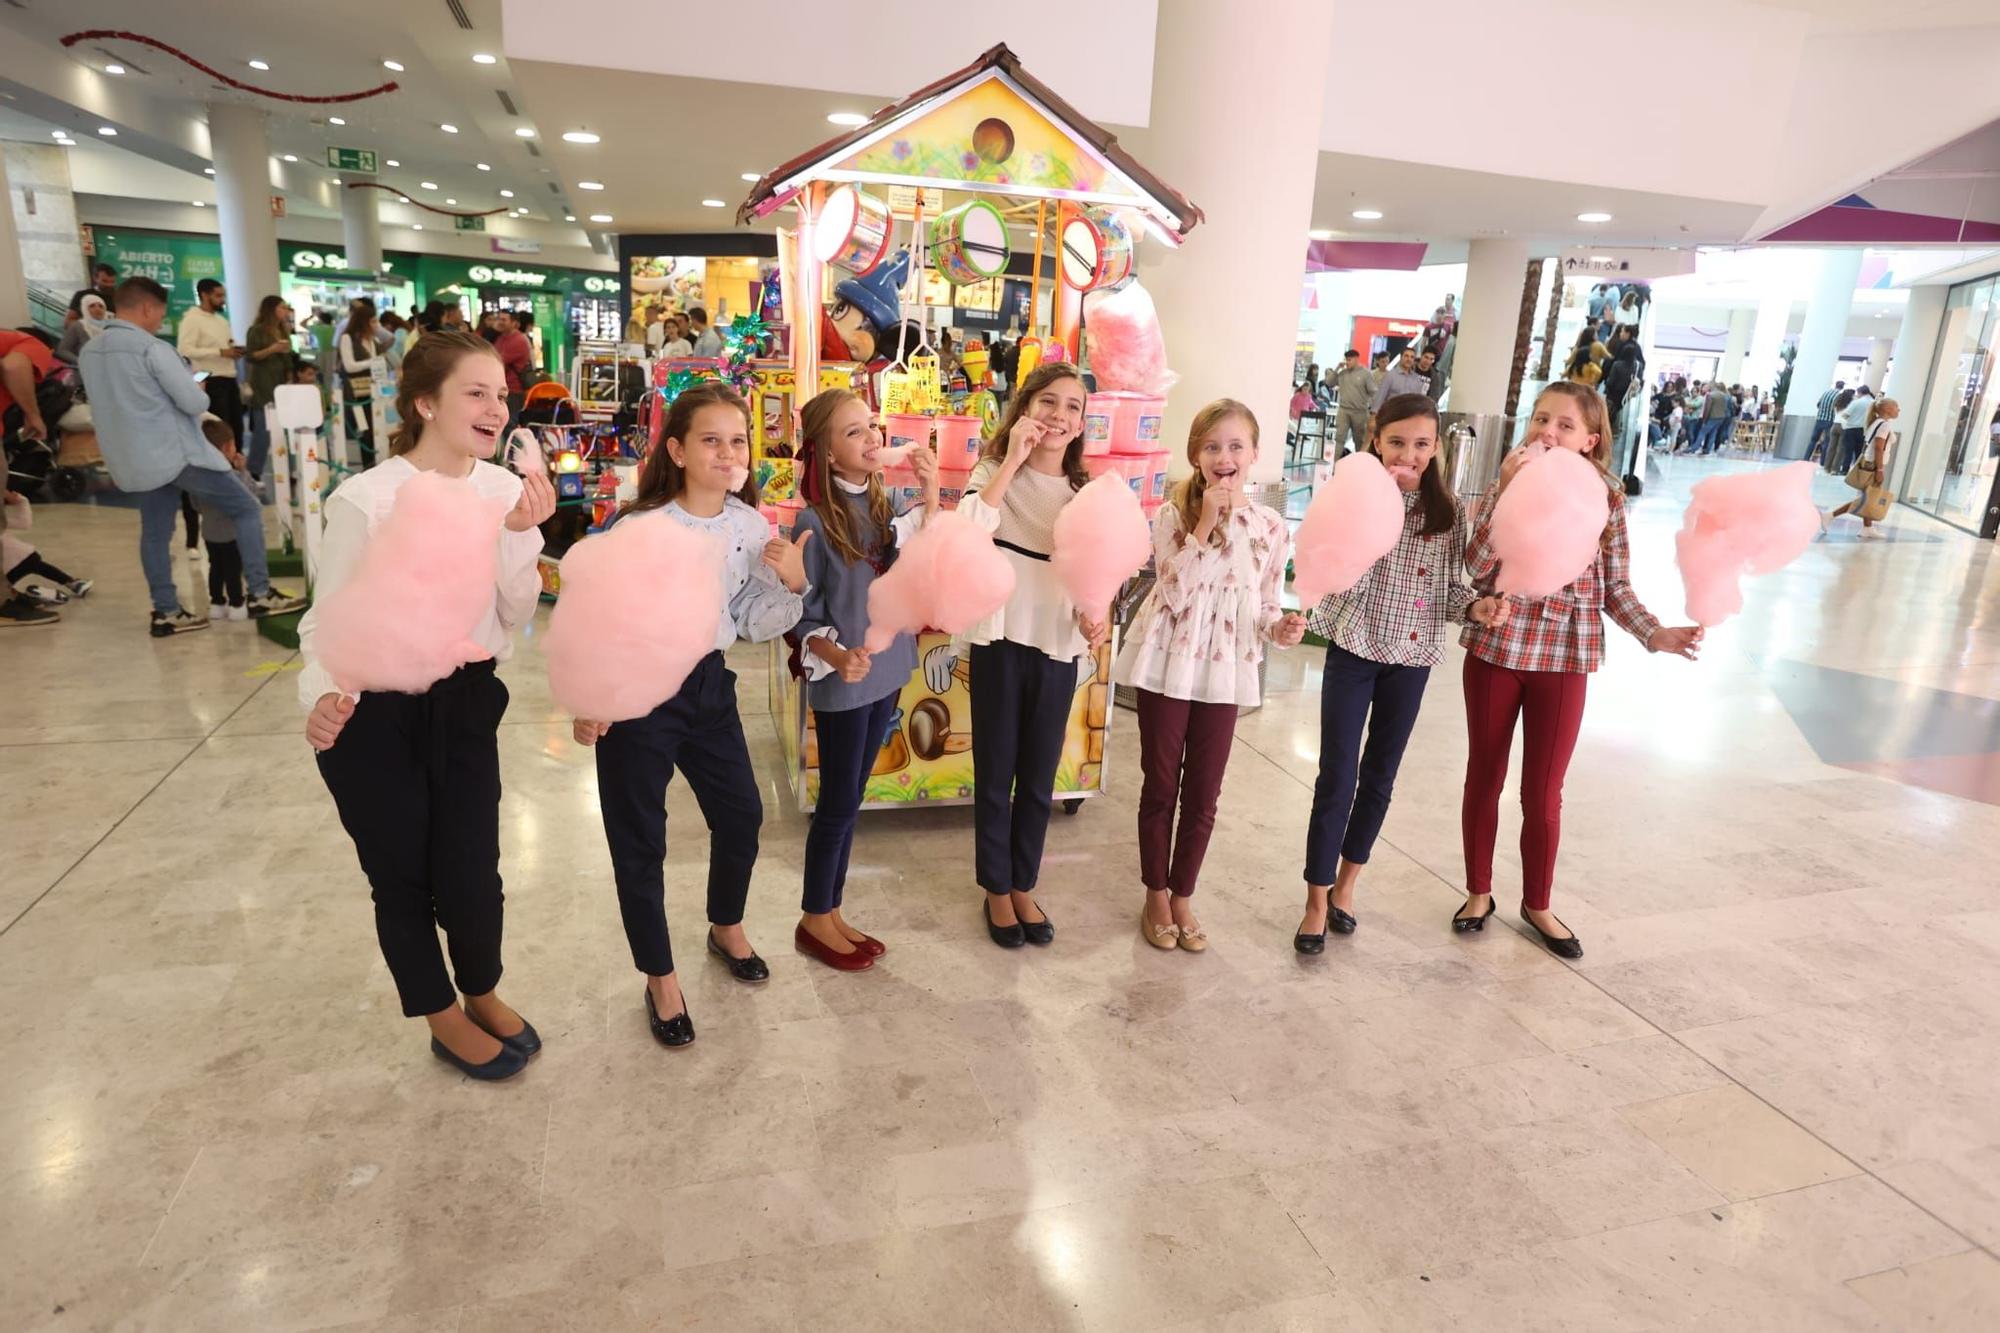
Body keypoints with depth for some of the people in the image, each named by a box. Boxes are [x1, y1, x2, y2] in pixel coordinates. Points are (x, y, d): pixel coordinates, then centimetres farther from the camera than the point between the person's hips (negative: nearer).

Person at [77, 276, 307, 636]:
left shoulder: (89, 352, 10)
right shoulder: (152, 348, -16)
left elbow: (115, 401, 21)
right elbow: (196, 403, -17)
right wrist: (199, 390, 5)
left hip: (133, 461, 8)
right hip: (177, 453, -8)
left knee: (155, 532, 12)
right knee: (247, 509, 2)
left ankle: (166, 612, 13)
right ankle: (259, 594, -1)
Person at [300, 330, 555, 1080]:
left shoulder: (503, 489, -3)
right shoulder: (366, 500, -15)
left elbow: (516, 616, -2)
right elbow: (328, 621, -9)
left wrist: (522, 537, -18)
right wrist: (325, 695, -28)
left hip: (466, 701, 3)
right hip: (377, 714, -3)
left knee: (472, 871, 6)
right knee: (401, 876, 12)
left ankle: (482, 994, 37)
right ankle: (444, 1018, 35)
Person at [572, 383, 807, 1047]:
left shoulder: (751, 526, -3)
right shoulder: (642, 528, -19)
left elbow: (753, 623, 4)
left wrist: (792, 585, -12)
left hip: (709, 682, 6)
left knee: (741, 813, 16)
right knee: (640, 839, 7)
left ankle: (727, 927, 46)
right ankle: (660, 979, 27)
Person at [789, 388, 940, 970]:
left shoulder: (884, 504, 3)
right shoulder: (815, 522, -16)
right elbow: (803, 614, -12)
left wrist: (930, 498, -14)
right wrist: (835, 656, -31)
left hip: (887, 671, 6)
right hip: (841, 682, -6)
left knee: (850, 801, 16)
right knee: (838, 804, 5)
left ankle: (831, 911, 30)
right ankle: (814, 920, 25)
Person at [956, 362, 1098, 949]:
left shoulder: (1086, 491, 7)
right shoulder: (995, 472, -5)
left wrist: (1095, 614, -9)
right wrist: (1012, 461, -23)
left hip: (1059, 646, 3)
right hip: (1001, 641, -3)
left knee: (1040, 777, 13)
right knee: (996, 772, 8)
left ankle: (1024, 886, 31)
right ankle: (996, 890, 26)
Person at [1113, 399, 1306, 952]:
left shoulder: (1272, 527, 1)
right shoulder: (1172, 515, -7)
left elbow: (1267, 605, 9)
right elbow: (1176, 593, -19)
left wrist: (1280, 629, -13)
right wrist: (1206, 521, -21)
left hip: (1226, 671, 2)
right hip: (1168, 664, -2)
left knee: (1203, 794, 10)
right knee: (1161, 785, 9)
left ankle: (1183, 895, 29)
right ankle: (1156, 894, 28)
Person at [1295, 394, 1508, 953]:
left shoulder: (1448, 510, 1)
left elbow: (1452, 584, 4)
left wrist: (1477, 606, -17)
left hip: (1412, 657, 4)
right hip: (1354, 651, -3)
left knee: (1380, 775, 14)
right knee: (1337, 776, -2)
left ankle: (1346, 882, 32)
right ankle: (1317, 902, 11)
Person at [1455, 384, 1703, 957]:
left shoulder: (1605, 500, -3)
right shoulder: (1504, 486, -4)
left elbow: (1616, 588, 3)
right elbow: (1475, 569, -18)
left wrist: (1655, 633, -13)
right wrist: (1508, 489, -21)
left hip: (1564, 658, 0)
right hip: (1494, 649, 0)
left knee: (1543, 794, 9)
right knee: (1484, 778, 13)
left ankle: (1537, 904, 30)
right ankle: (1478, 892, 31)